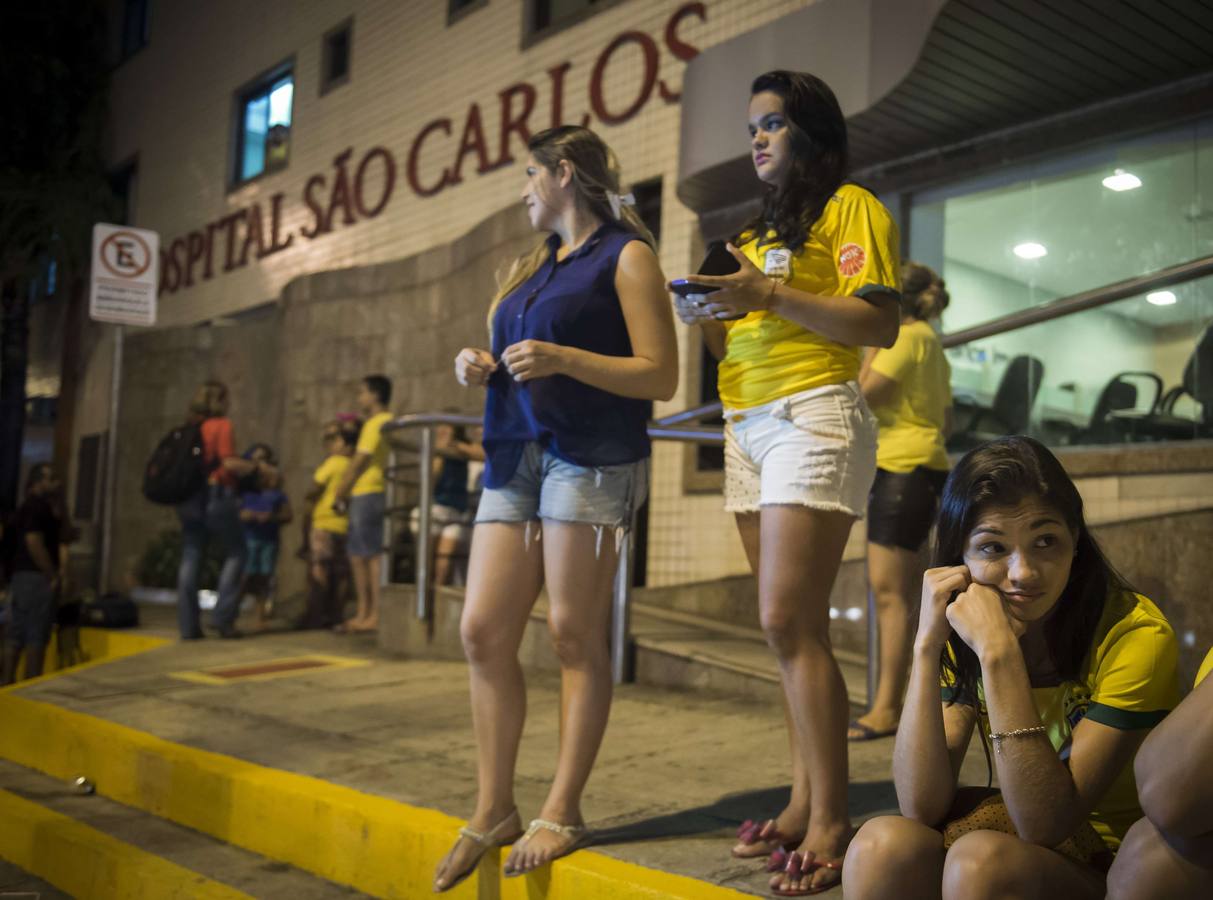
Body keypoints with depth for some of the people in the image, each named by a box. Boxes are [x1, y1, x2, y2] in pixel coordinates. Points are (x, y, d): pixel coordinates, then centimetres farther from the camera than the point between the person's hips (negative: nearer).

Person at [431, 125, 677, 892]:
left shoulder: (625, 255, 1)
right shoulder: (533, 267, 23)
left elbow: (660, 375, -7)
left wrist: (562, 357, -17)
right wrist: (482, 367, 8)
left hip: (591, 456, -7)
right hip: (517, 454, 7)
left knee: (576, 635, -4)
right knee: (483, 632, 2)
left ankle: (563, 812, 6)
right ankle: (495, 808, 12)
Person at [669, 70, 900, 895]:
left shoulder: (850, 206, 3)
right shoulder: (759, 228, 26)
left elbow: (880, 325, -10)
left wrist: (771, 294, -16)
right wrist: (708, 314, 5)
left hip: (813, 416, -8)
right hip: (749, 425, 8)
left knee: (790, 620, -15)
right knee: (791, 626, 4)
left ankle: (831, 822, -10)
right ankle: (806, 801, 7)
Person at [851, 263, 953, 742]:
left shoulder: (909, 336, -9)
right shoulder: (929, 342, 21)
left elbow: (865, 392, -15)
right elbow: (946, 423, 22)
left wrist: (873, 344, -5)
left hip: (904, 469, -10)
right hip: (922, 465, 10)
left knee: (888, 590, -11)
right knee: (903, 591, 12)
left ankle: (886, 708, -10)